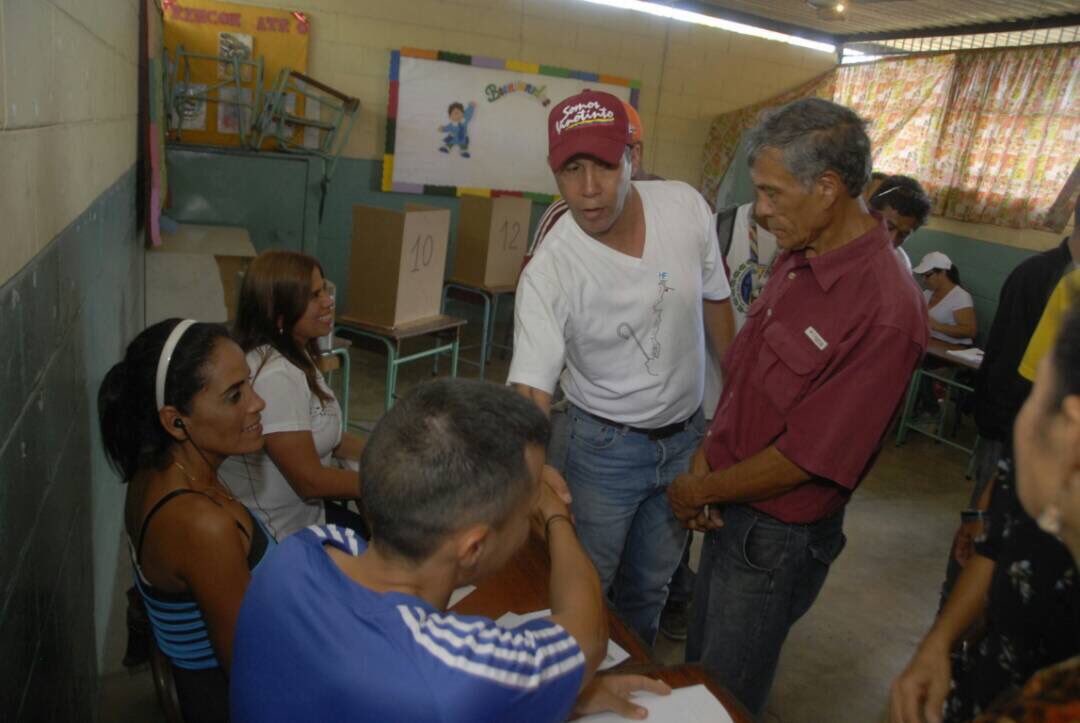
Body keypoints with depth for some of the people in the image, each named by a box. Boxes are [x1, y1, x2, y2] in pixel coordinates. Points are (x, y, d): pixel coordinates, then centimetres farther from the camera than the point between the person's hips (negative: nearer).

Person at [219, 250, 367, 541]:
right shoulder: (275, 376, -26)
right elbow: (310, 481, -24)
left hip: (304, 512, 8)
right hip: (278, 536, -8)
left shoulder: (297, 356, 3)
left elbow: (325, 435, 12)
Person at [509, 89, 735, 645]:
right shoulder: (547, 273, -25)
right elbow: (530, 392, -30)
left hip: (687, 434, 4)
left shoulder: (686, 207, -13)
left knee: (651, 584, 21)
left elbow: (714, 299, 3)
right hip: (607, 447, -4)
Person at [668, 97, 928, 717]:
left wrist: (701, 491, -12)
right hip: (728, 508, 8)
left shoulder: (885, 312, -28)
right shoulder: (796, 260, -1)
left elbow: (806, 458, -24)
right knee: (696, 666, 28)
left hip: (779, 537, -7)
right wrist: (704, 459, -4)